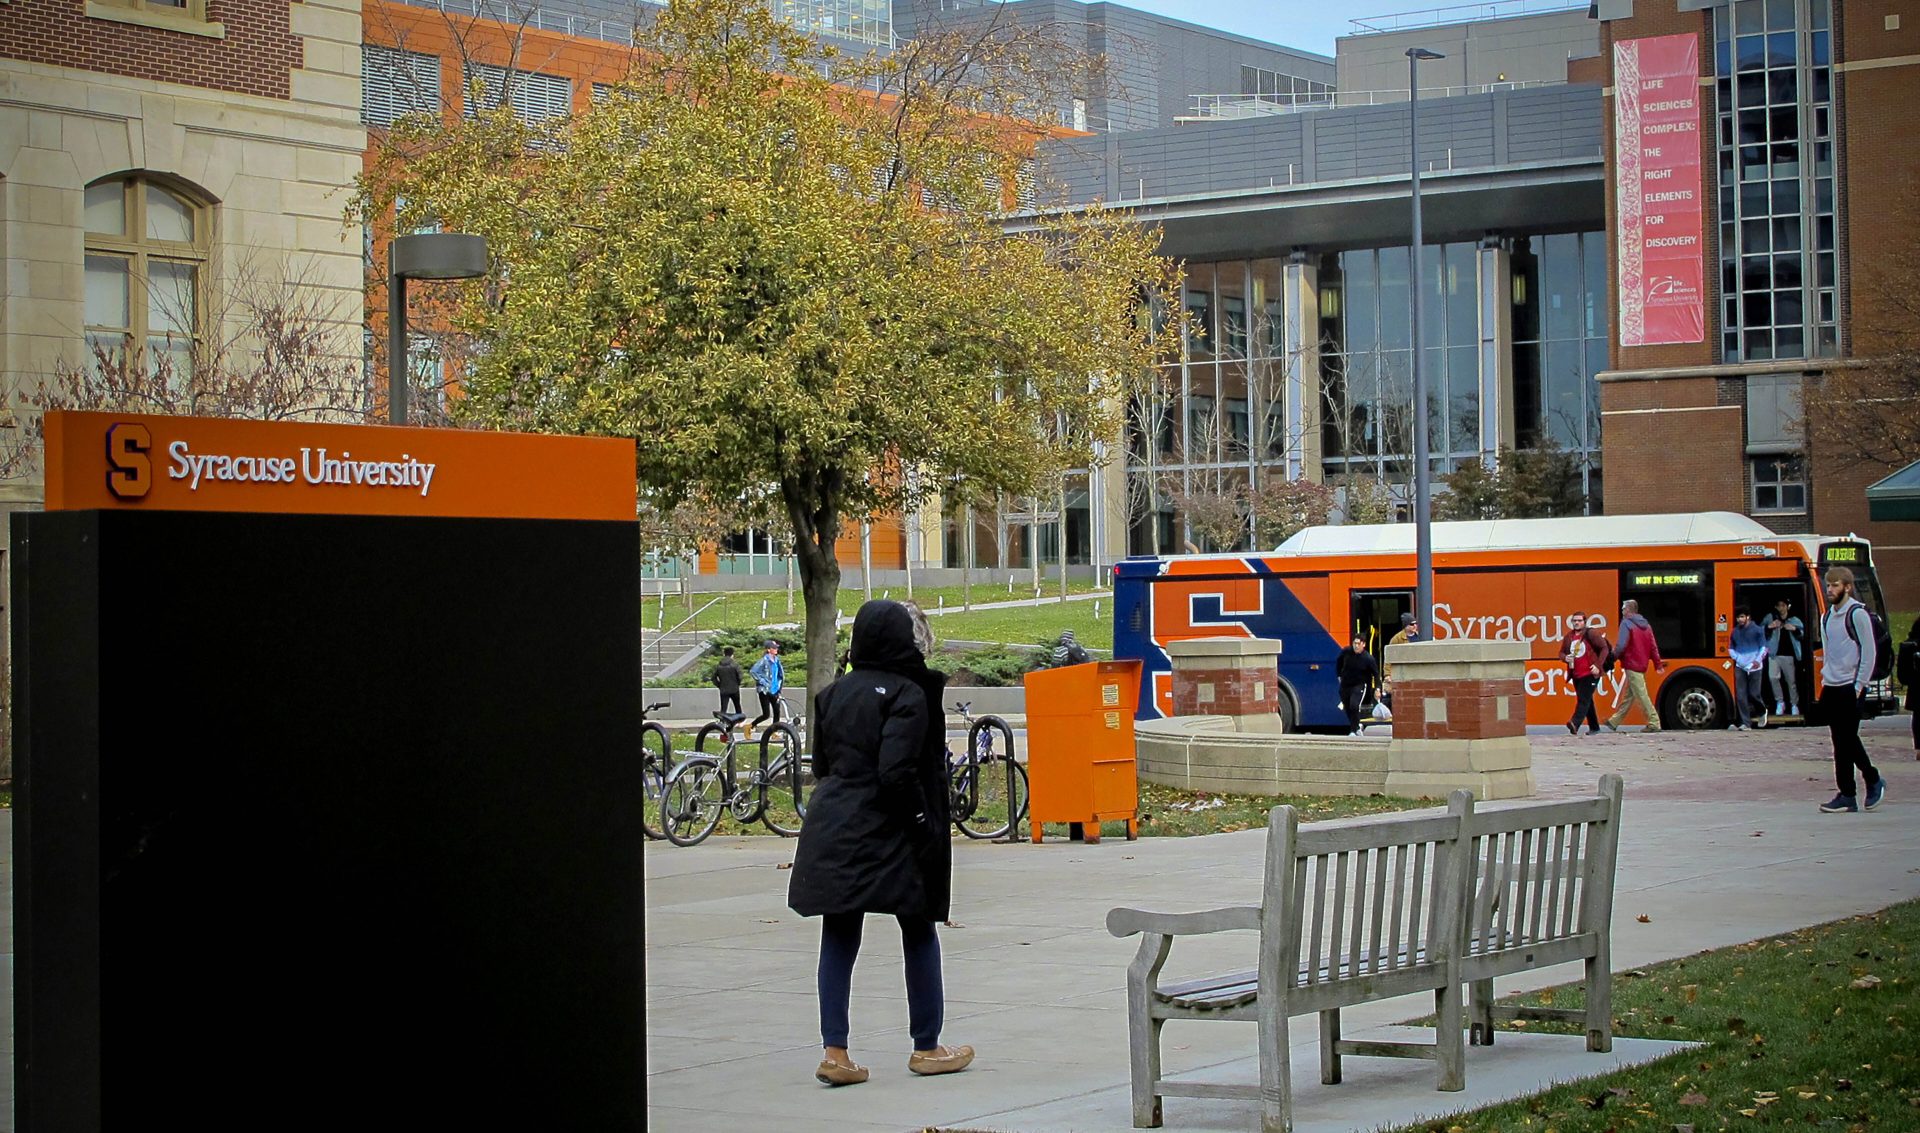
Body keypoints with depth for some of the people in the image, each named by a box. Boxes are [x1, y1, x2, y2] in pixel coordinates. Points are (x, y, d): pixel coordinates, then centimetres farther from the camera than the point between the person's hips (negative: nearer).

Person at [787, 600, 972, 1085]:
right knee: (919, 933, 9)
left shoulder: (833, 693, 10)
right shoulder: (907, 695, -11)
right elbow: (897, 773, -18)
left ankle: (834, 1051, 2)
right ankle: (927, 1048, 16)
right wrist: (927, 827, -11)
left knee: (838, 940, 7)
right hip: (884, 835, -6)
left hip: (831, 828, 6)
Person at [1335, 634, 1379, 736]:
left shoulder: (1368, 658, -17)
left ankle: (1353, 731, -11)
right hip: (1345, 685, 4)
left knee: (1354, 706, -22)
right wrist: (1339, 675, 12)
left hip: (1359, 685, -4)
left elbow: (1375, 674, -9)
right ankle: (1357, 726, 37)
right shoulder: (1346, 652, -10)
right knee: (1348, 708, 12)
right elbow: (1338, 662, 13)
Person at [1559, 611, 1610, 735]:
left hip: (1590, 673, -7)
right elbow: (1561, 653, 19)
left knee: (1583, 699, -16)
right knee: (1587, 701, 14)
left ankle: (1575, 724, -30)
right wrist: (1565, 658, -6)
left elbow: (1605, 648, -8)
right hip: (1576, 674, 7)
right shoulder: (1569, 637, 11)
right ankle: (1594, 727, 23)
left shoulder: (1591, 633, -6)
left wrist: (1598, 665, -15)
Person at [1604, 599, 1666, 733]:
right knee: (1628, 696, 13)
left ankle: (1654, 723, -11)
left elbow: (1621, 646, -19)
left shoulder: (1626, 624, -11)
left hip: (1631, 665, -9)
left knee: (1641, 695, -8)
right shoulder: (1645, 625, 14)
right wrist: (1657, 664, 14)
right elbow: (1653, 646, 13)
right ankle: (1614, 722, 22)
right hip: (1642, 665, 9)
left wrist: (1613, 658, -5)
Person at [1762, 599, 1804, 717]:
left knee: (1791, 680, 4)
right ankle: (1780, 702, -1)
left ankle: (1794, 705, 16)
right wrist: (1769, 627, -13)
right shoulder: (1770, 618, 7)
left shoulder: (1795, 621, 8)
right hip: (1774, 654, 0)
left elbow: (1803, 635, 11)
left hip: (1789, 655, 0)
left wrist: (1795, 629, -9)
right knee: (1773, 677, -16)